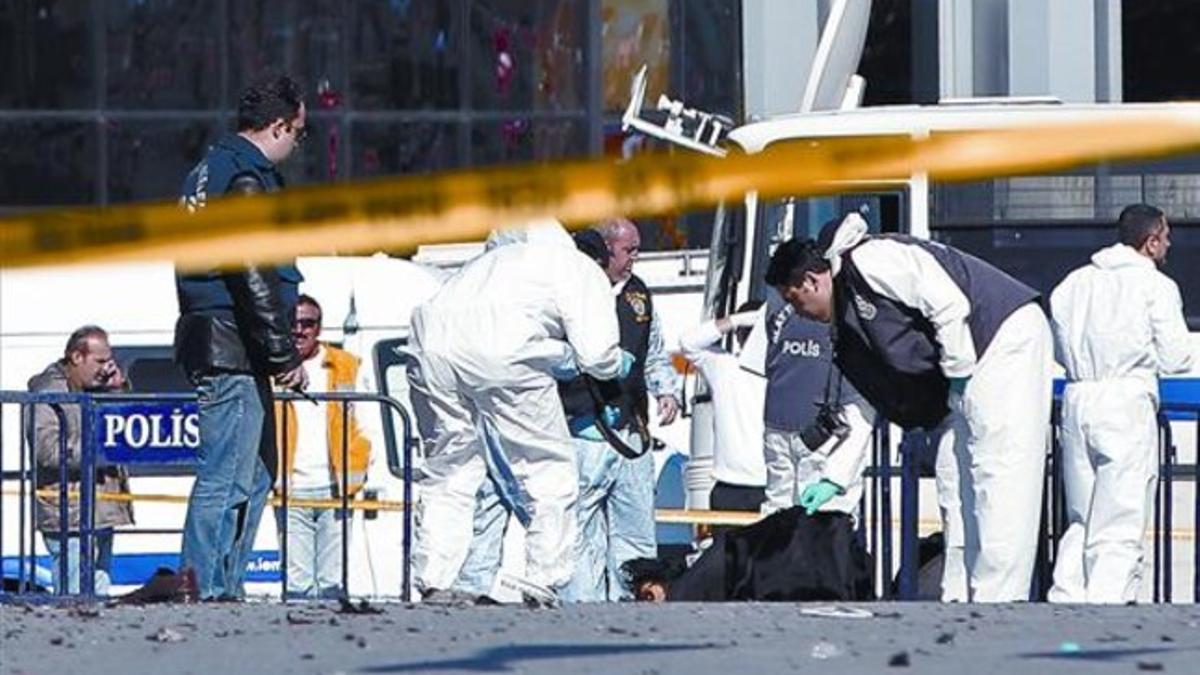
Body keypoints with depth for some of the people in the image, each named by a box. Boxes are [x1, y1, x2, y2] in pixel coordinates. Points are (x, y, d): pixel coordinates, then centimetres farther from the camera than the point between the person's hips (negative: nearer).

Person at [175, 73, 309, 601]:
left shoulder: (210, 171, 19)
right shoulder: (245, 180, -15)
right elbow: (255, 277, -20)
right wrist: (285, 356, -17)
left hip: (215, 343, 11)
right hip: (233, 352, -11)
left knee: (256, 475, 16)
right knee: (228, 476, -9)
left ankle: (225, 585, 19)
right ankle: (204, 590, -9)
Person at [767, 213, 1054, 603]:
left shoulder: (868, 261, -13)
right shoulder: (847, 326, 18)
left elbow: (950, 303, -20)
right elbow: (863, 408, 23)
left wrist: (959, 374, -11)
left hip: (1008, 339, -11)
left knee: (1001, 476, -13)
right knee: (956, 483, 8)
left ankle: (999, 602, -17)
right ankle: (959, 601, 8)